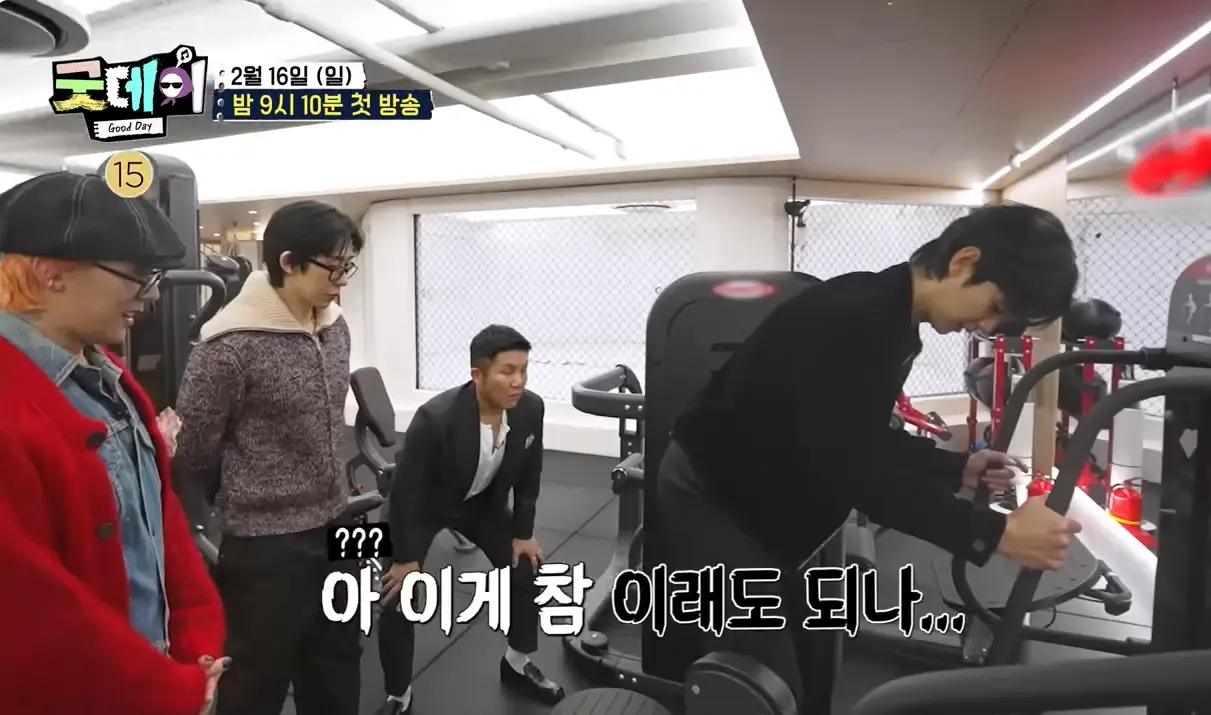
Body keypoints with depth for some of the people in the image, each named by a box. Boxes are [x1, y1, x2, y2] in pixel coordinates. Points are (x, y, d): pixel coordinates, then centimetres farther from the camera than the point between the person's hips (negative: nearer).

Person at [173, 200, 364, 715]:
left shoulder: (335, 329, 2)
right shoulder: (231, 344, -20)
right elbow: (192, 447, -10)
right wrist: (238, 506, 6)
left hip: (334, 526, 6)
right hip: (266, 541, -6)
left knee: (338, 666, 22)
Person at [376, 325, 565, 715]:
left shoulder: (531, 409, -25)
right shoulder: (435, 418, -39)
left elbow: (528, 475, -7)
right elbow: (404, 489, -26)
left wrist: (523, 533, -1)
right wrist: (406, 558, -17)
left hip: (482, 500, 5)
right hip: (423, 506, -4)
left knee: (527, 570, 4)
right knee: (397, 598, -9)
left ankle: (517, 664, 28)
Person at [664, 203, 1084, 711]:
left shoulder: (892, 324, 4)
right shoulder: (849, 316, -28)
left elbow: (868, 441, 15)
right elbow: (851, 467, -30)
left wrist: (956, 468, 7)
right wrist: (995, 533, -27)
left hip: (759, 501, 10)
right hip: (709, 494, -10)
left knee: (806, 664, 18)